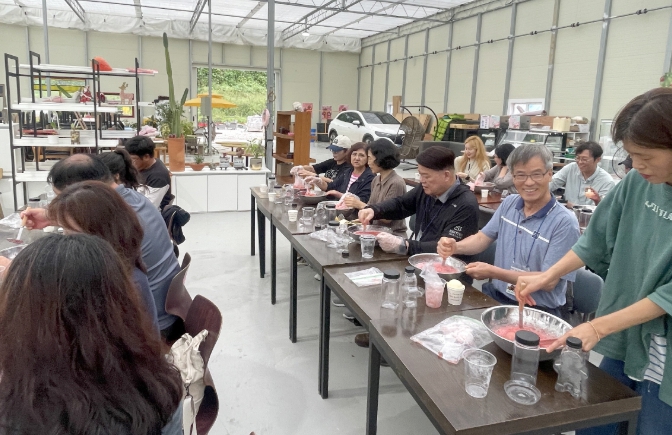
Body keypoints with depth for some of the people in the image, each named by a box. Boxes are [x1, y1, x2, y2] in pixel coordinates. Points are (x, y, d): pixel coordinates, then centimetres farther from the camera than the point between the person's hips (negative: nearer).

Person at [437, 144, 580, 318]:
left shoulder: (564, 222, -16)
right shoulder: (509, 203, 4)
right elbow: (482, 239, 11)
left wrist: (494, 272, -25)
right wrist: (455, 247, -11)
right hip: (496, 295, 6)